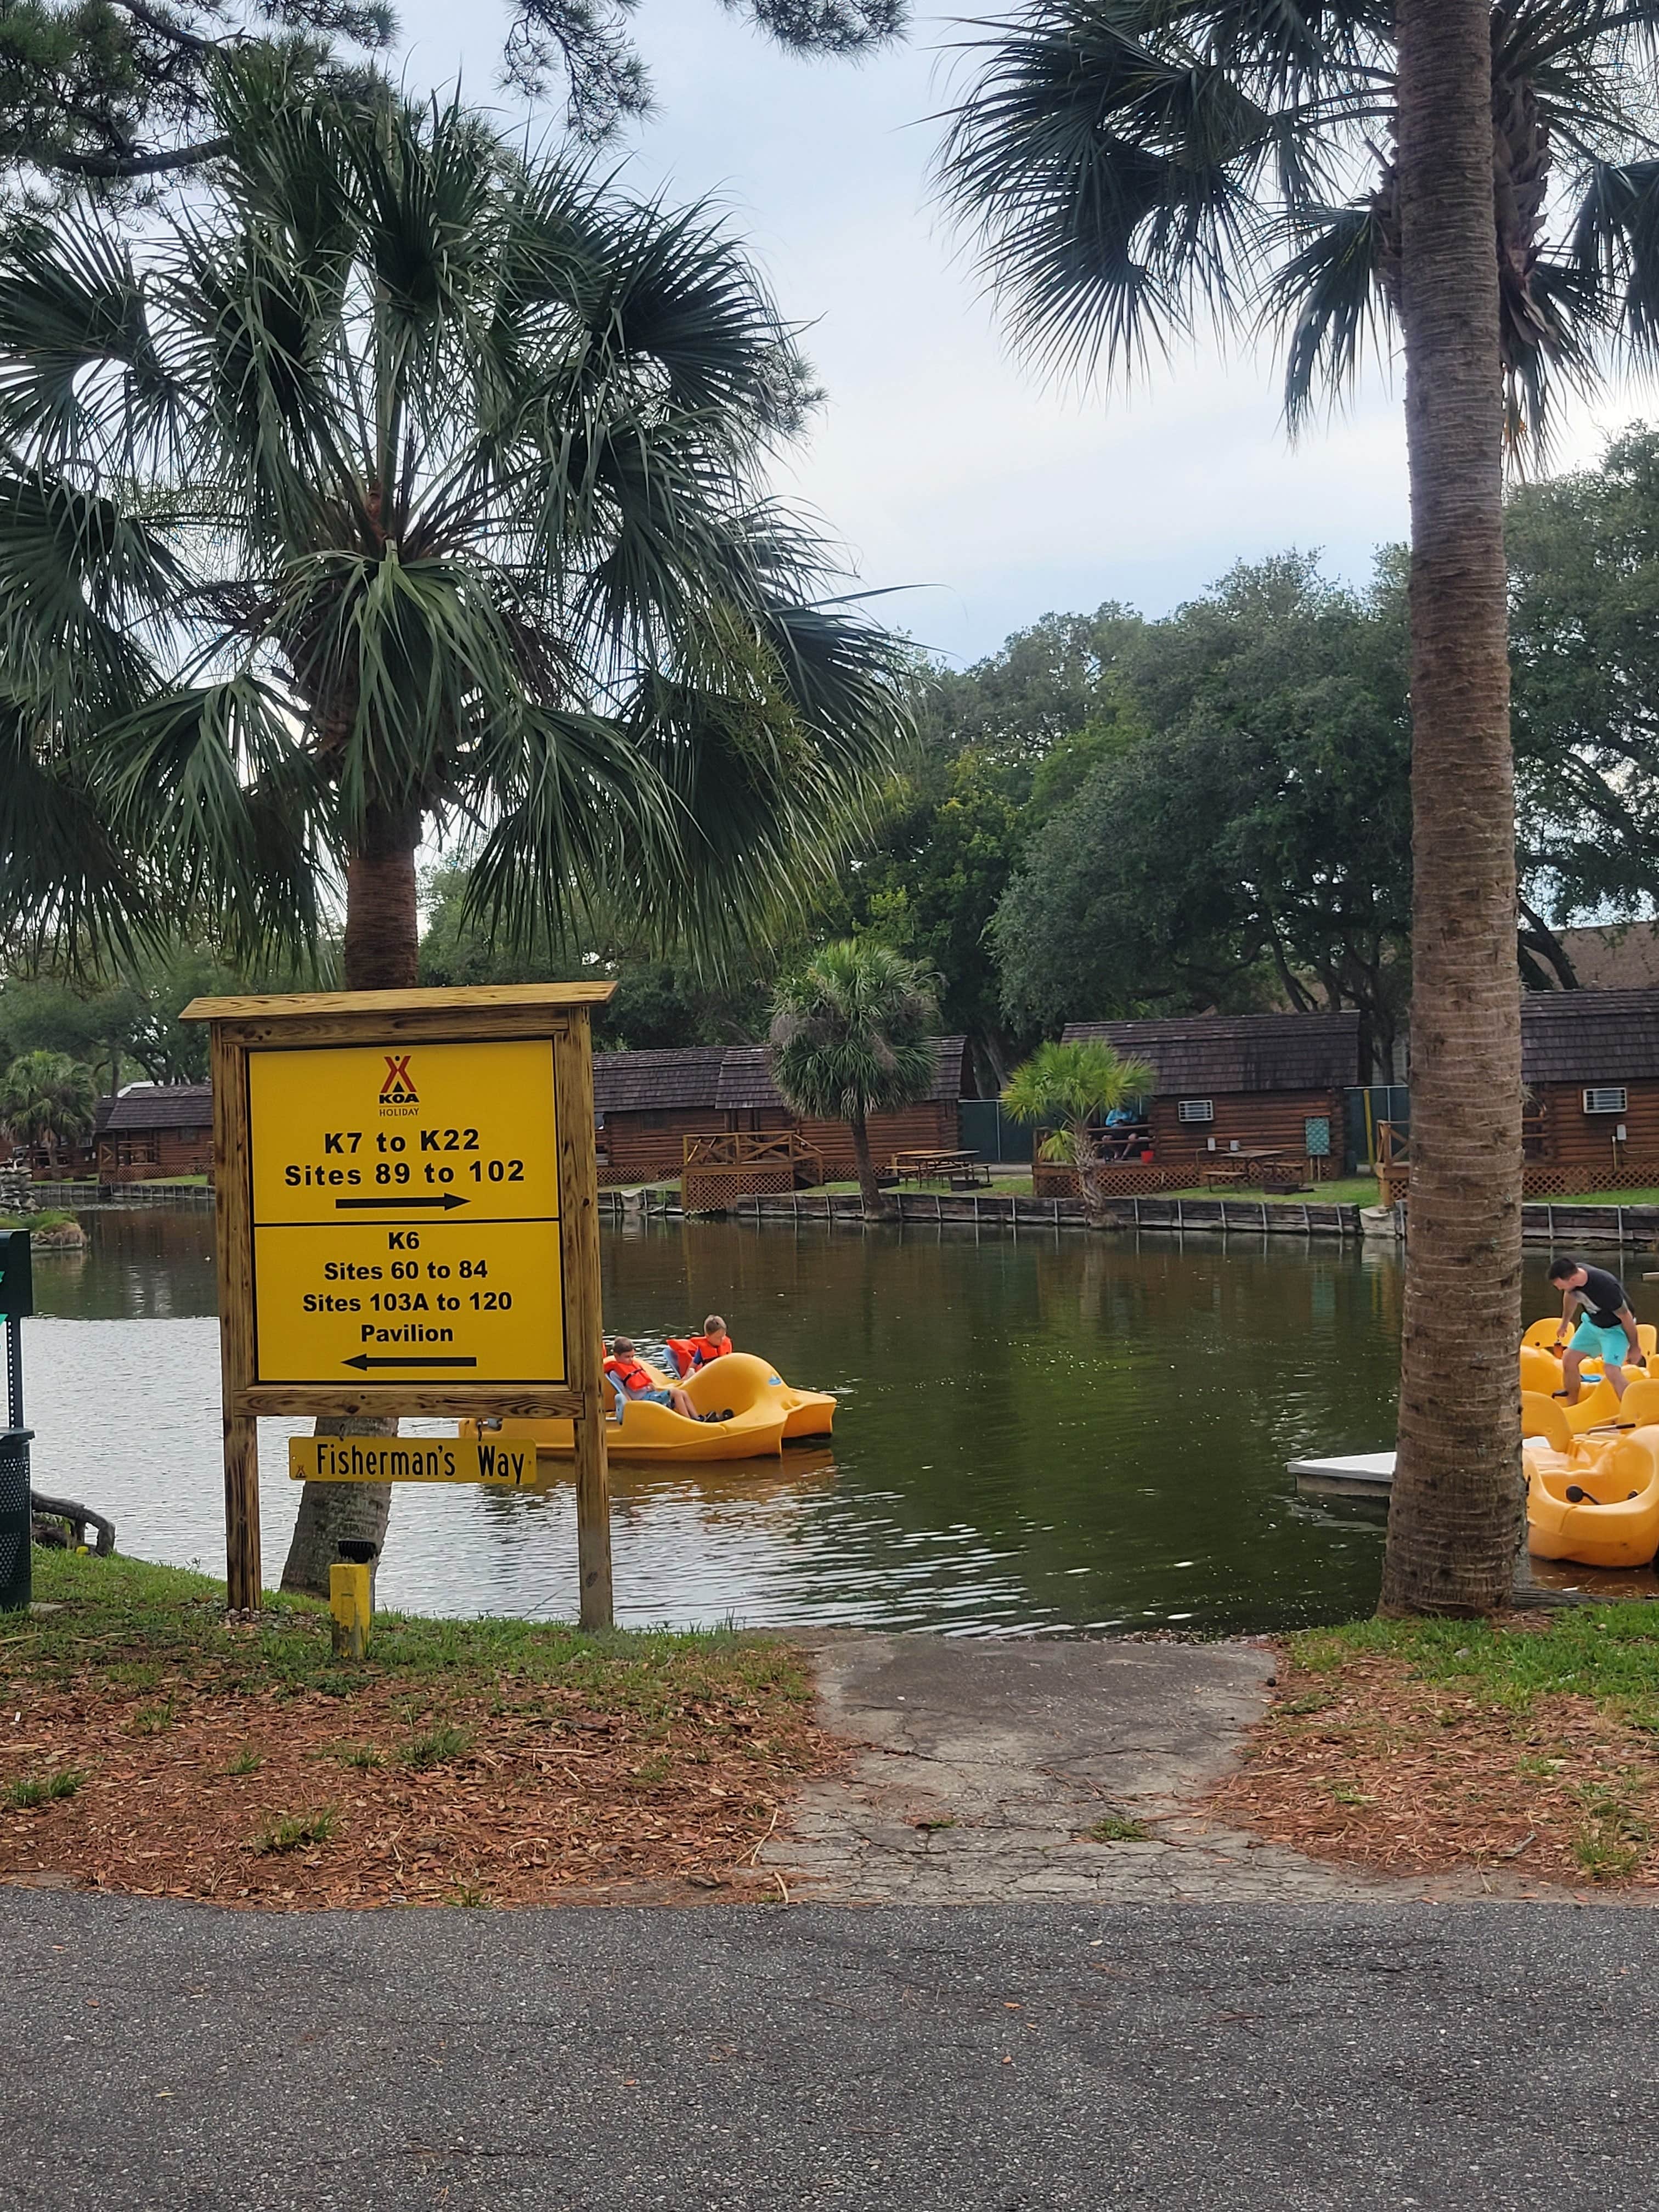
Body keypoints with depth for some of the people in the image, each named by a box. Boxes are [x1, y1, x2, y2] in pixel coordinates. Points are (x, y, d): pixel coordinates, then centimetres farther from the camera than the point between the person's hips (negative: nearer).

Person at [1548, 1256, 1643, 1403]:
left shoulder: (1605, 1287, -40)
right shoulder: (1571, 1274, -20)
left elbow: (1626, 1317, -24)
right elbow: (1571, 1297, 6)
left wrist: (1635, 1348, -11)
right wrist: (1564, 1324, 20)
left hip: (1615, 1328, -7)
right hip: (1592, 1322, 7)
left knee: (1611, 1370, -23)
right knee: (1569, 1361, 3)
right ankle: (1571, 1408, 21)